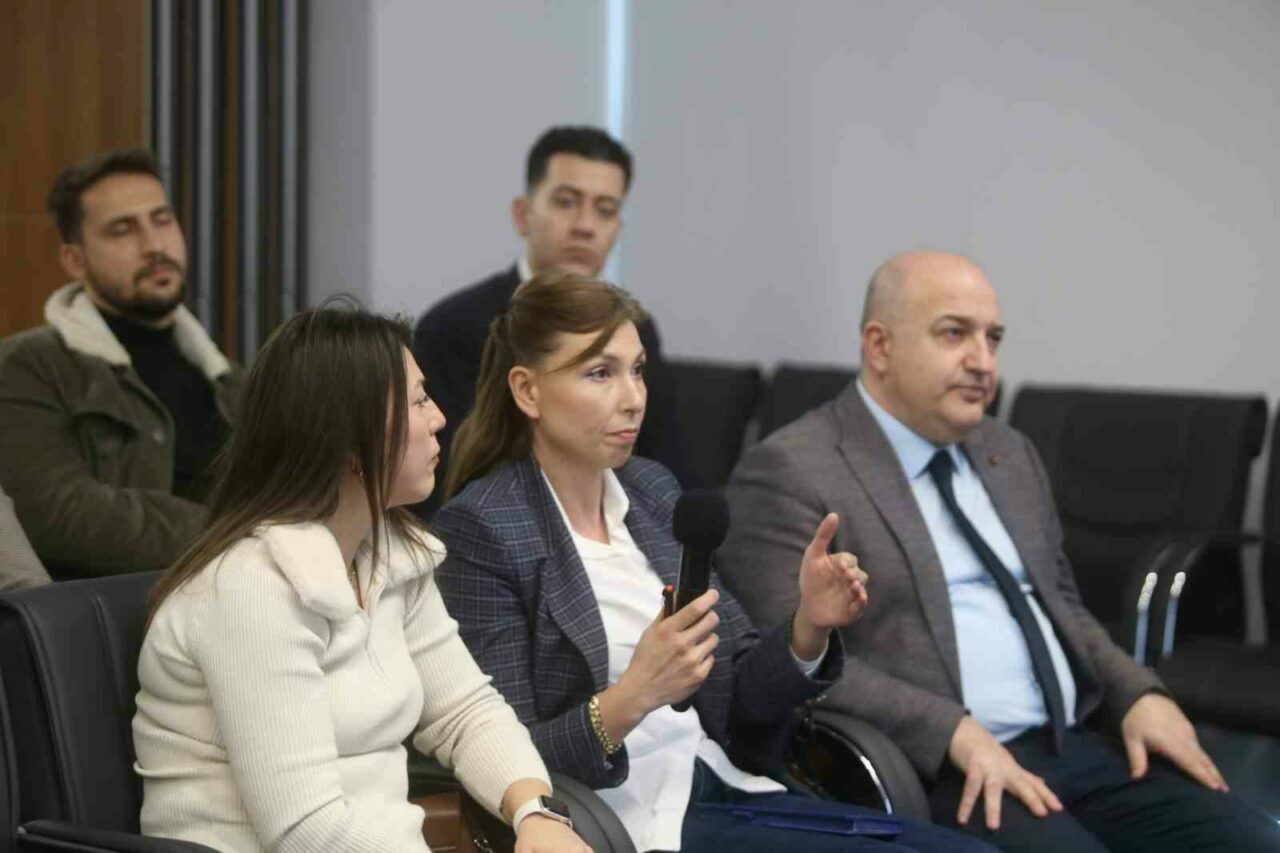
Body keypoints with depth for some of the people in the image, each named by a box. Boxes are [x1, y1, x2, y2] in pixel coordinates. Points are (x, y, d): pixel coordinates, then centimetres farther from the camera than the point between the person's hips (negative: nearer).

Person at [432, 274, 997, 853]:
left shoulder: (653, 490, 9)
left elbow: (734, 695, 12)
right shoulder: (480, 529, -10)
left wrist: (809, 626, -7)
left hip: (724, 785, 7)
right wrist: (632, 698, -28)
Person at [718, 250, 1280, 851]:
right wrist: (957, 733, -22)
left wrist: (1139, 694, 5)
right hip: (937, 773, -7)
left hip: (1082, 743, 7)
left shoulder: (1010, 455, 19)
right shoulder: (788, 472, -5)